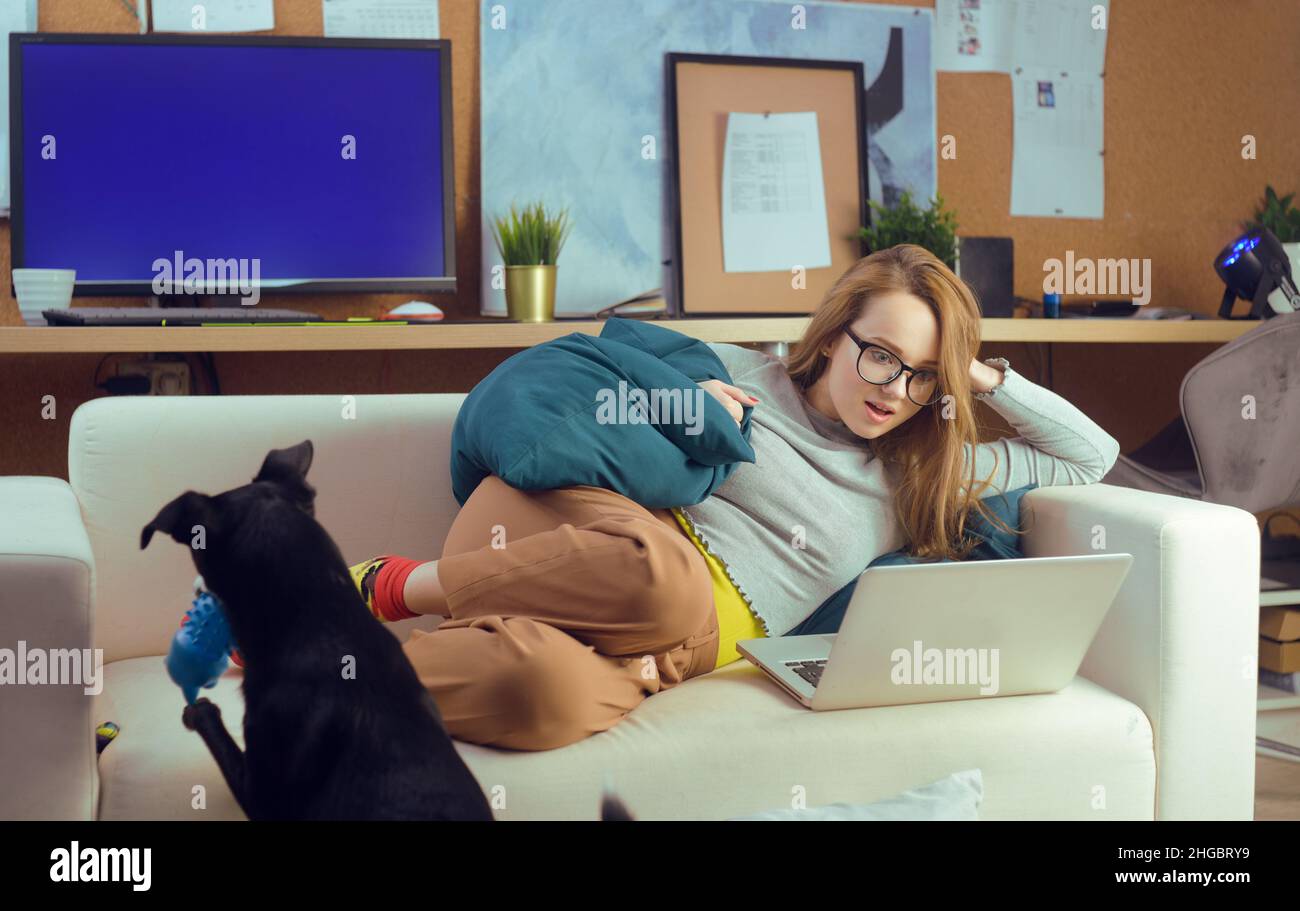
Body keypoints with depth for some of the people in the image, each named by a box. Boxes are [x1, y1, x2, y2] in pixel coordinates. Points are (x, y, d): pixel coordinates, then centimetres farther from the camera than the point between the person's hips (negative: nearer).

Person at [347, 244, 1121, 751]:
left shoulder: (916, 478, 17)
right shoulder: (735, 371, 14)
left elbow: (1092, 456, 22)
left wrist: (987, 378, 10)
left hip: (684, 643, 1)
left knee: (550, 695, -39)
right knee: (668, 584, -41)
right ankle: (395, 587, -21)